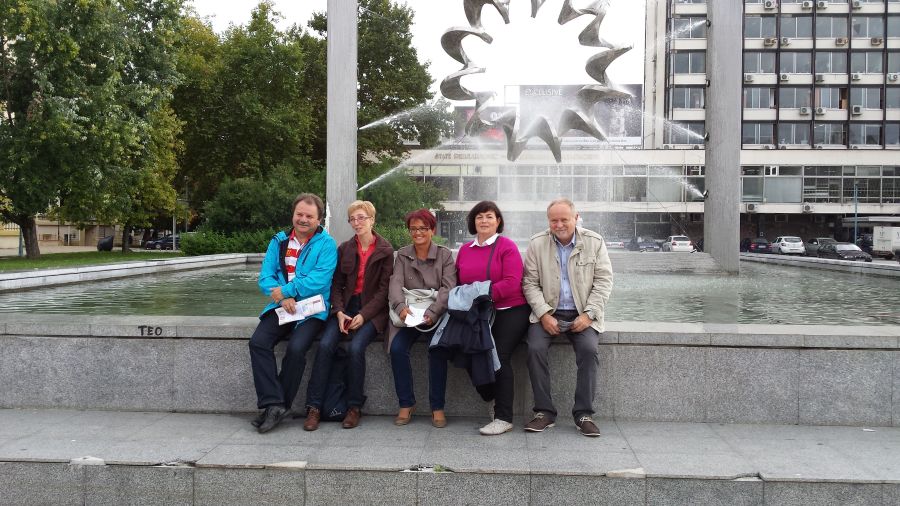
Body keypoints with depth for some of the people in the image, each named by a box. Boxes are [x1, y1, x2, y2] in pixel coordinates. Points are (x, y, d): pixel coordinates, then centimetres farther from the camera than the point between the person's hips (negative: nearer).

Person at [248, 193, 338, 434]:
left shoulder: (326, 244, -1)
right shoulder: (279, 242, 13)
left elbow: (319, 280, -14)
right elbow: (265, 277, 4)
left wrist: (286, 291, -16)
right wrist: (282, 299, -15)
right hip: (281, 307, 4)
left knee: (296, 348, -28)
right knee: (258, 342, -21)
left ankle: (278, 405, -10)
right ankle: (273, 403, -19)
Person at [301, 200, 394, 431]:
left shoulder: (385, 250, -1)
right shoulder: (344, 248, 11)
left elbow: (384, 289, -5)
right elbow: (336, 284, 9)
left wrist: (363, 315, -15)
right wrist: (339, 312, -9)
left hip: (372, 309, -3)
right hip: (346, 306, 3)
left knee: (356, 347, -28)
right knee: (325, 344, -22)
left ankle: (354, 407, -13)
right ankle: (314, 407, -19)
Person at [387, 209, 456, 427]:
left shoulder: (445, 255, 6)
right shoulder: (402, 255, 12)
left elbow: (448, 288, -6)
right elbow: (396, 284, -2)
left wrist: (431, 313, -22)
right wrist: (401, 306, -24)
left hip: (435, 315, -2)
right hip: (407, 315, 2)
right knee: (397, 347, -25)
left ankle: (438, 407, -16)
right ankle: (406, 403, -9)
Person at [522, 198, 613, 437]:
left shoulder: (594, 242, 3)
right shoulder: (537, 243, 3)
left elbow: (604, 281, 1)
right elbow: (530, 283, 1)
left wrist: (588, 314, -10)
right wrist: (544, 314, -12)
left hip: (582, 315, 0)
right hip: (548, 313, 1)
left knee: (589, 349, -26)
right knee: (535, 348, -25)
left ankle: (584, 413, -14)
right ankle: (544, 412, -13)